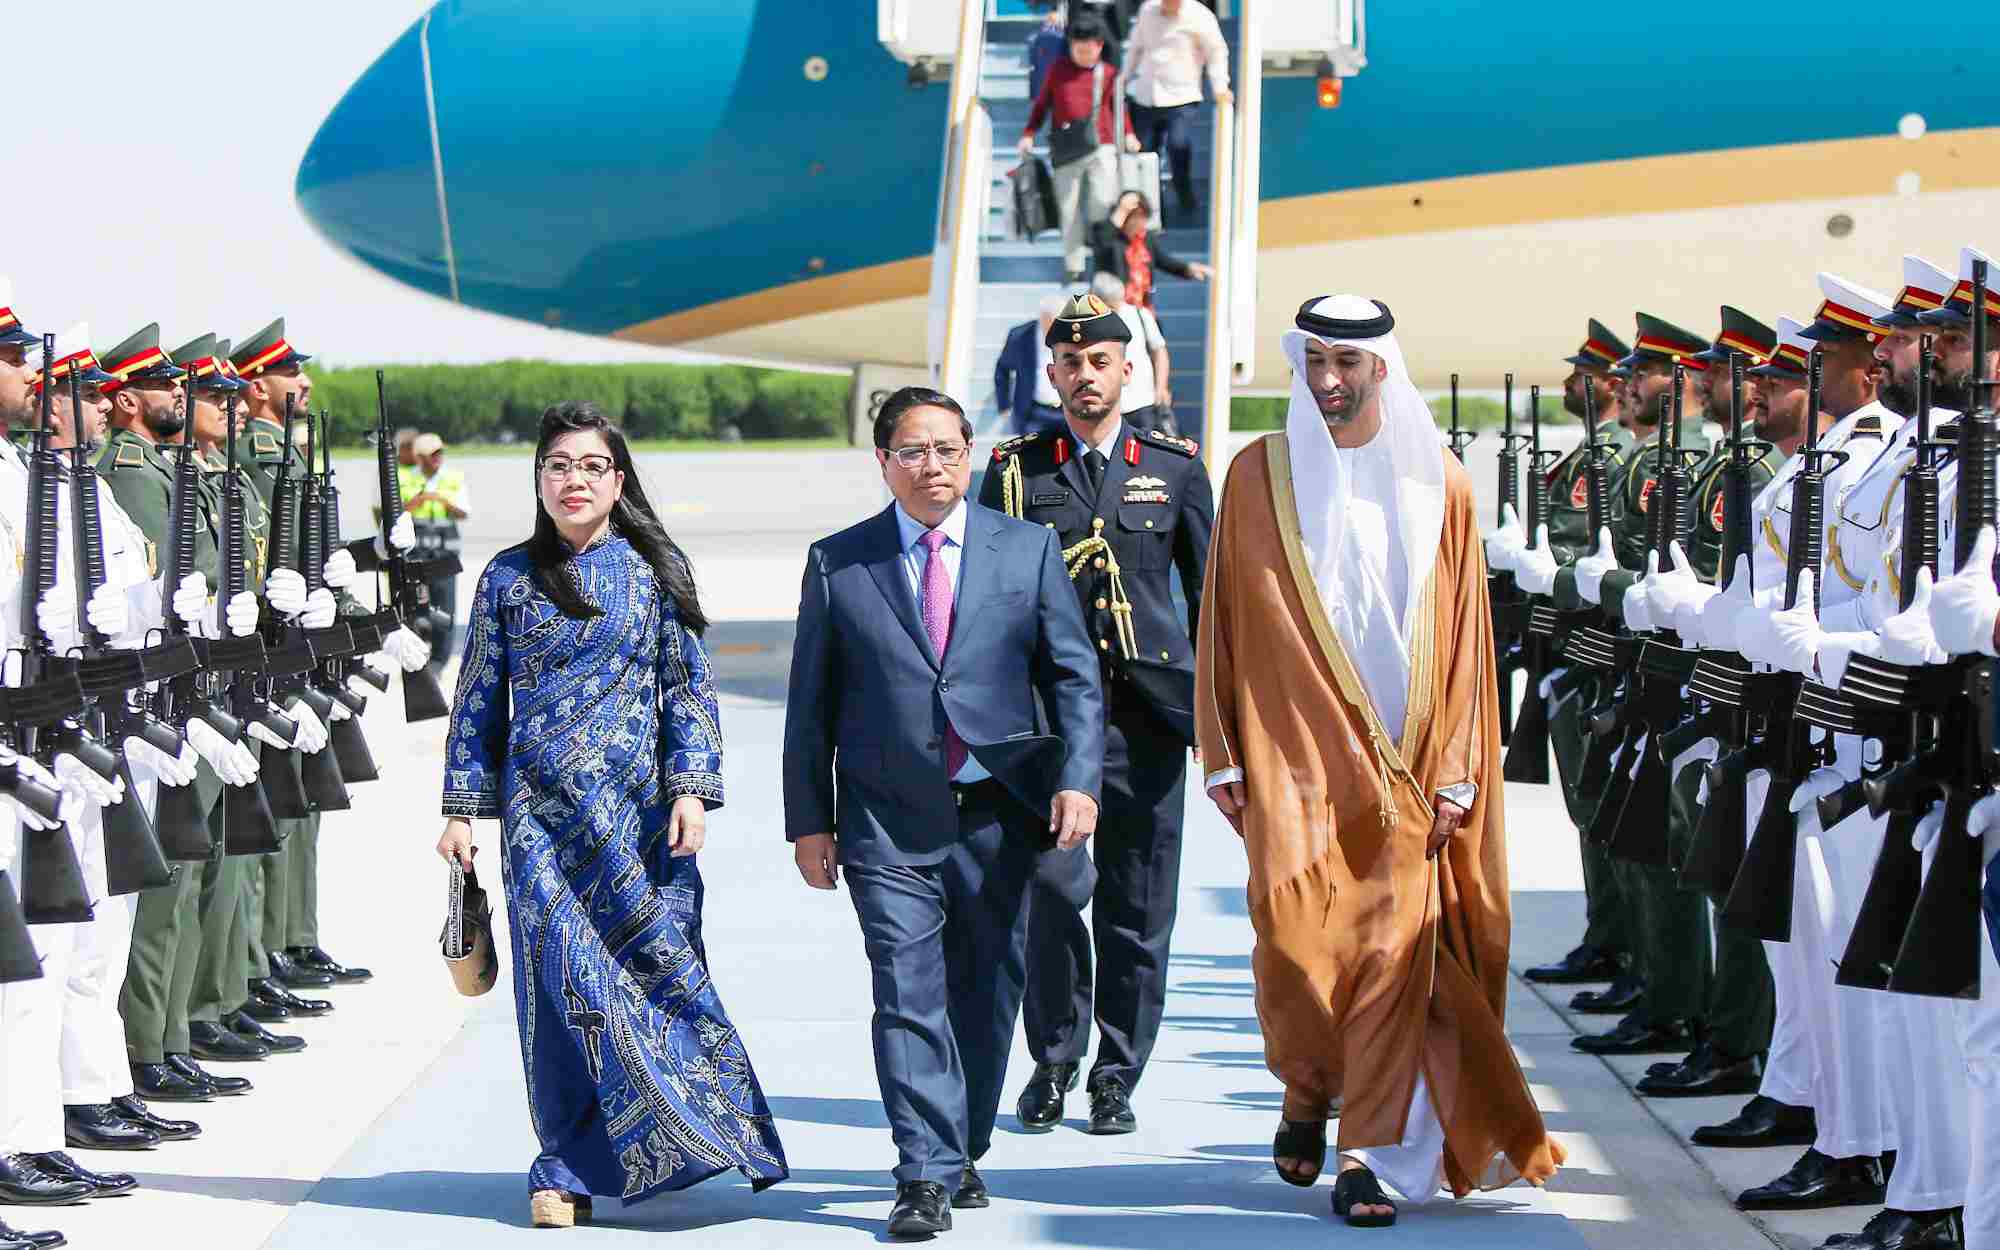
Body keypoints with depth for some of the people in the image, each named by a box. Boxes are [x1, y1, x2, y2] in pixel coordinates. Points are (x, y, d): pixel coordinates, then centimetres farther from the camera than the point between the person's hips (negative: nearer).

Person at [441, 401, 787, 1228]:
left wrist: (692, 788, -6)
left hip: (638, 808, 0)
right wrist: (462, 807, 7)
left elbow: (689, 686, 4)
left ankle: (573, 1164, 8)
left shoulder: (654, 570, 5)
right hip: (540, 806, 0)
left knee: (656, 957, -4)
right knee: (562, 980, -4)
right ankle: (571, 1168, 5)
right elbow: (479, 698, 11)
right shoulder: (509, 578, 8)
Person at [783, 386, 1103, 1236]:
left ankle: (963, 1152, 24)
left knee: (985, 995, 9)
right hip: (889, 818, -1)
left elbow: (1073, 675, 5)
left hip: (999, 813, 1)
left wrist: (1077, 778, -8)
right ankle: (927, 1176, -9)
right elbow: (811, 702, 7)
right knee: (909, 997, -9)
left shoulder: (1028, 549, 7)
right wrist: (809, 818, 3)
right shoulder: (837, 563, 6)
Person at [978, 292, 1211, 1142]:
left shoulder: (1176, 466, 9)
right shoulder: (1017, 470, 7)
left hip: (1148, 714, 1)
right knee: (1055, 887, -12)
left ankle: (1116, 1077, 15)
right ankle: (1053, 1059, 7)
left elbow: (1210, 593, 13)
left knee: (1137, 906, 3)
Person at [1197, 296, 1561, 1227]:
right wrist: (1223, 757, 3)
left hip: (1403, 765, 0)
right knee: (1291, 934, -10)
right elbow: (1225, 624, 8)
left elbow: (1465, 636, 7)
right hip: (1292, 755, 0)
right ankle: (1307, 1092, 18)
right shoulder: (1261, 475, 6)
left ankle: (1371, 1151, -1)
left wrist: (1455, 770, 1)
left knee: (1396, 942, -8)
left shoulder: (1437, 484, 6)